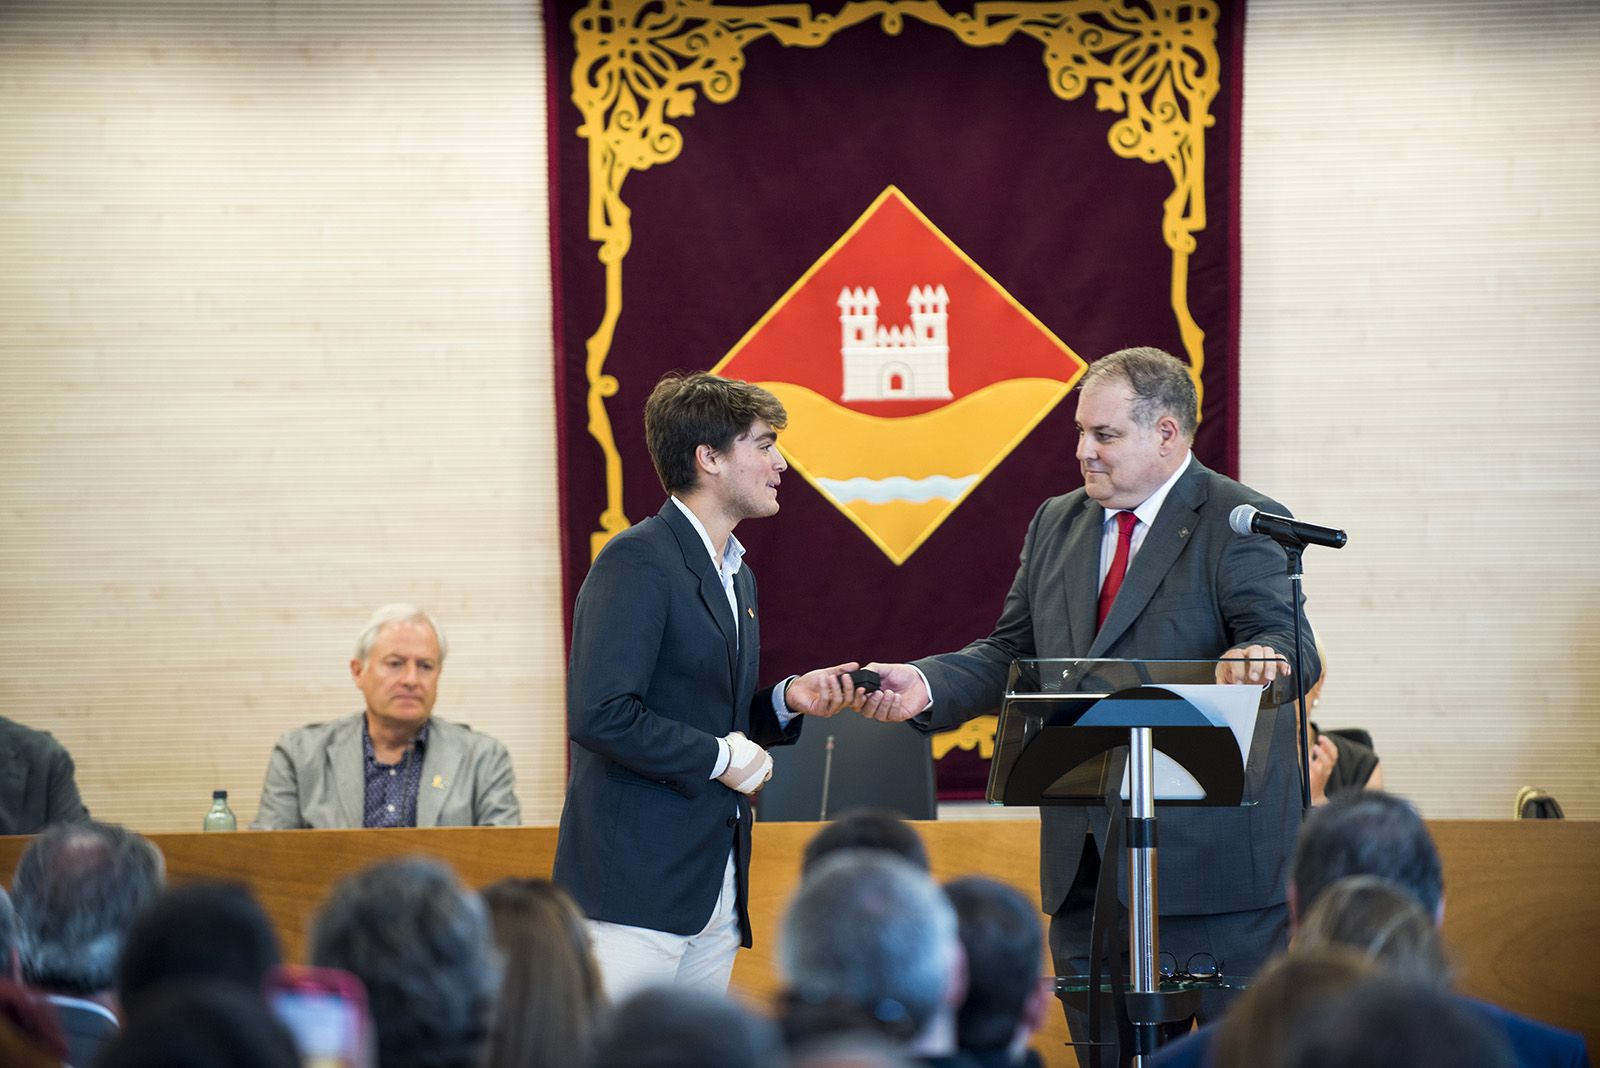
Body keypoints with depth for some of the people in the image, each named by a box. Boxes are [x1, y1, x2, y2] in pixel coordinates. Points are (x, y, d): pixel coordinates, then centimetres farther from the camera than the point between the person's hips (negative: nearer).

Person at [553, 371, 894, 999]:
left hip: (717, 892, 9)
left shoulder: (737, 576, 21)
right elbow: (600, 716, -21)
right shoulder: (638, 562, -11)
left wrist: (787, 701, 8)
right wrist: (721, 756, -13)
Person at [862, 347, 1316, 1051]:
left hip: (1215, 856, -6)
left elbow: (1289, 644, -19)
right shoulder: (1056, 525, 15)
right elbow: (1012, 654, 15)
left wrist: (1258, 655, -43)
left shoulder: (1242, 525, -6)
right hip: (1086, 861, 6)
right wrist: (926, 685, -4)